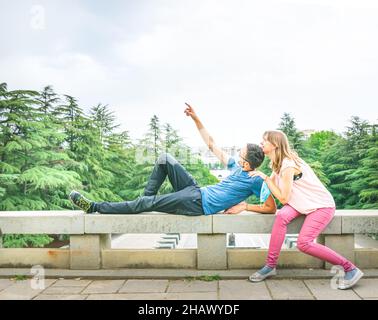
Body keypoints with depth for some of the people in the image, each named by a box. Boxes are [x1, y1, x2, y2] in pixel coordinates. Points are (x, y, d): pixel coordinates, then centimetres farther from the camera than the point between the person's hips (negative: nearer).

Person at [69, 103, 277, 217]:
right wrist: (196, 118, 11)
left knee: (147, 204, -13)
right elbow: (212, 145, 16)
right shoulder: (237, 167, 12)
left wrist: (245, 206, -18)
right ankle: (146, 197, 5)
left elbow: (271, 208, -10)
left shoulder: (256, 181, -8)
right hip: (196, 191, 8)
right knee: (165, 158, 2)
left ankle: (94, 207, -7)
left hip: (198, 204, -8)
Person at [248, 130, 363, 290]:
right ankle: (270, 265, -14)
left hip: (322, 205, -8)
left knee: (303, 243, -21)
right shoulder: (278, 163, 6)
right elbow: (272, 187, 3)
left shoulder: (288, 165, -22)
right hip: (303, 203, 8)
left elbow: (283, 198, -21)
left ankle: (350, 269, -5)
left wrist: (265, 177, -18)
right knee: (281, 216, -21)